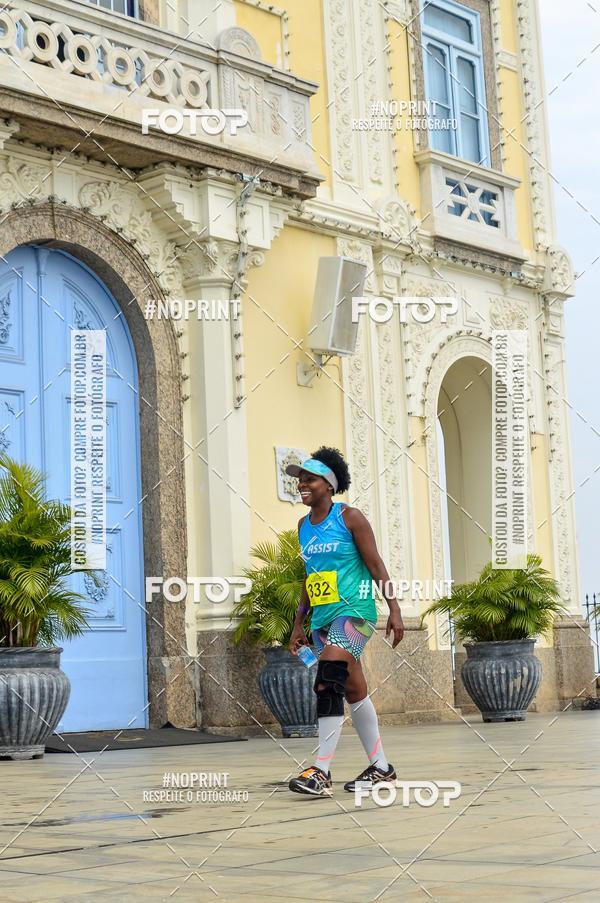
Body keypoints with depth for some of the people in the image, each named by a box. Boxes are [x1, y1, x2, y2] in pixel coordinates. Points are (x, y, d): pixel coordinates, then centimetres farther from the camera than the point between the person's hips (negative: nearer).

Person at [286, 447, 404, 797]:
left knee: (328, 683, -21)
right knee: (354, 691, 10)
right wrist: (299, 623, 18)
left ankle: (321, 772, -22)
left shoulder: (350, 517, -6)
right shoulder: (304, 525, 13)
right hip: (322, 618, 7)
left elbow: (376, 565, -7)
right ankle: (380, 767, 19)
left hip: (354, 611, -7)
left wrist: (395, 610, -13)